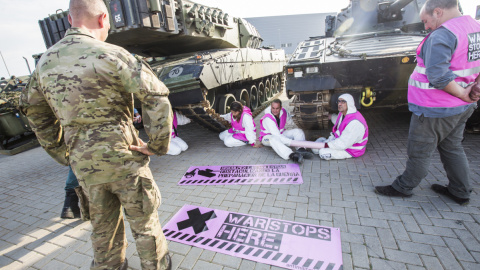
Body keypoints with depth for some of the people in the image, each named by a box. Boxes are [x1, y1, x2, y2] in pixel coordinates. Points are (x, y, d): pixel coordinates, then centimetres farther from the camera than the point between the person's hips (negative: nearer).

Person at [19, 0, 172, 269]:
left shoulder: (45, 61, 7)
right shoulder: (111, 55, -14)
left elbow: (35, 112, 17)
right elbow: (157, 97, -21)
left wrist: (62, 153, 19)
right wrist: (158, 145, -13)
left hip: (84, 165, 6)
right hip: (124, 159, -5)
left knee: (103, 227, 25)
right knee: (145, 223, 15)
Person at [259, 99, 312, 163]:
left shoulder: (283, 111, -9)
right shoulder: (268, 119, -29)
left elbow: (290, 122, 17)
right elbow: (277, 135, -35)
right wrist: (292, 142, -39)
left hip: (281, 134, 7)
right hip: (268, 136, -6)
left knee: (298, 131, -10)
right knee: (274, 139, -43)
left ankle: (301, 149, -36)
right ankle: (291, 155, -60)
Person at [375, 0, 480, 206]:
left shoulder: (442, 35, -21)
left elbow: (437, 76, -29)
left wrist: (461, 94, -15)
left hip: (435, 109, -9)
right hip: (462, 107, 9)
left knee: (419, 151, 5)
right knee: (452, 148, 21)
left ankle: (403, 187, 23)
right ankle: (461, 192, 35)